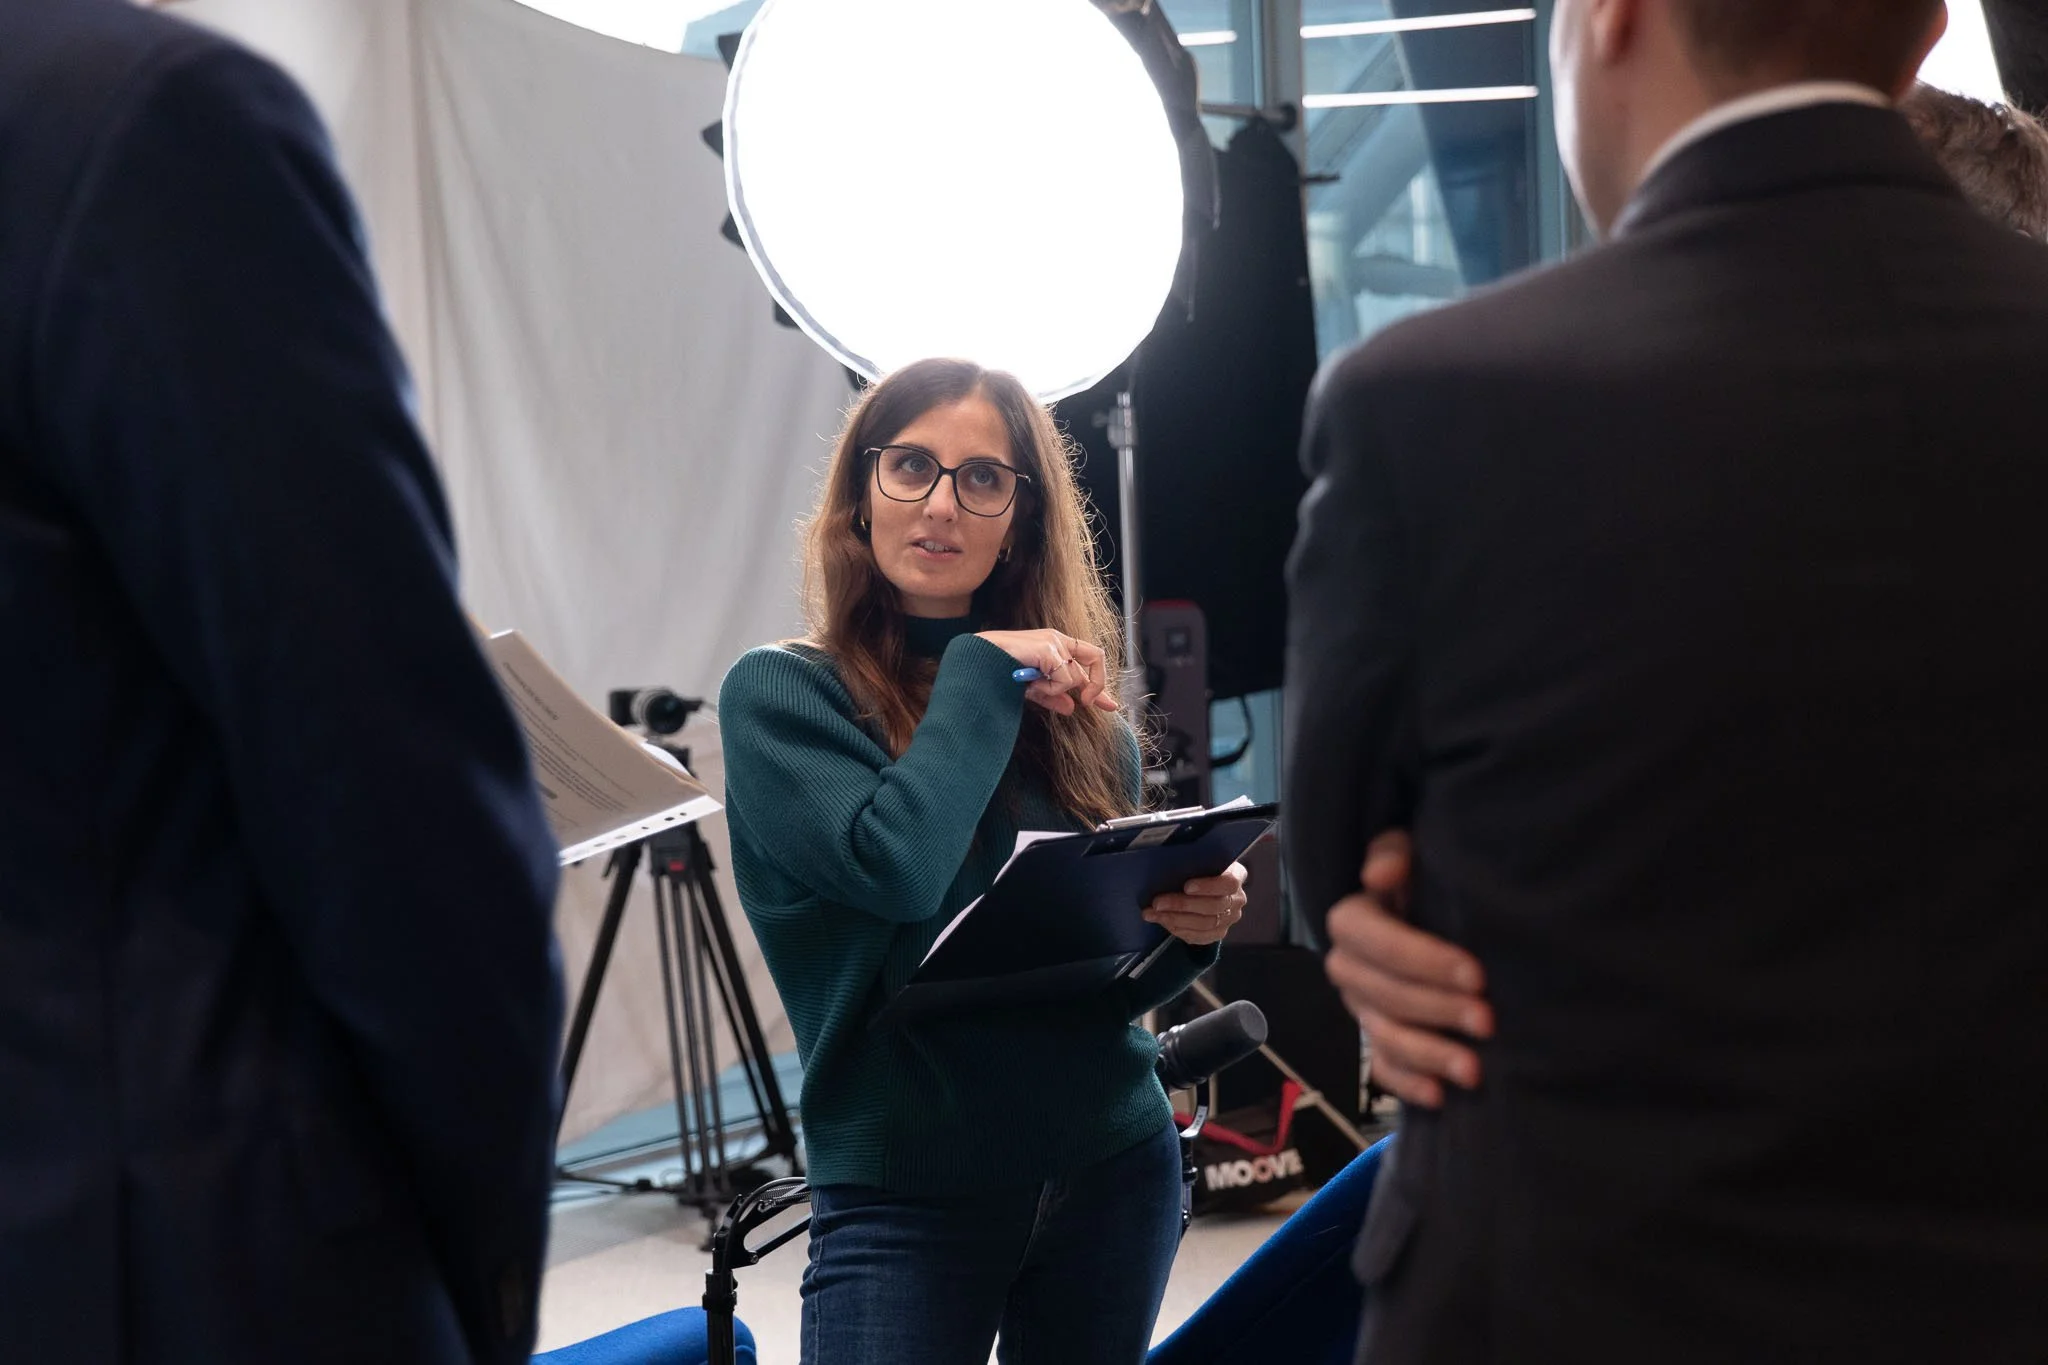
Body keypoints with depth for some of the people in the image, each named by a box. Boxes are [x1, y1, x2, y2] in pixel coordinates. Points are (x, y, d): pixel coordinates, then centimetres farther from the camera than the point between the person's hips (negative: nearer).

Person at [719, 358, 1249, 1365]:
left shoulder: (1077, 712, 7)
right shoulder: (779, 695, -5)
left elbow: (1113, 984, 14)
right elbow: (896, 864, -24)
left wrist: (1189, 929, -8)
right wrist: (982, 676, -11)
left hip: (1115, 1173, 4)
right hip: (905, 1197, -4)